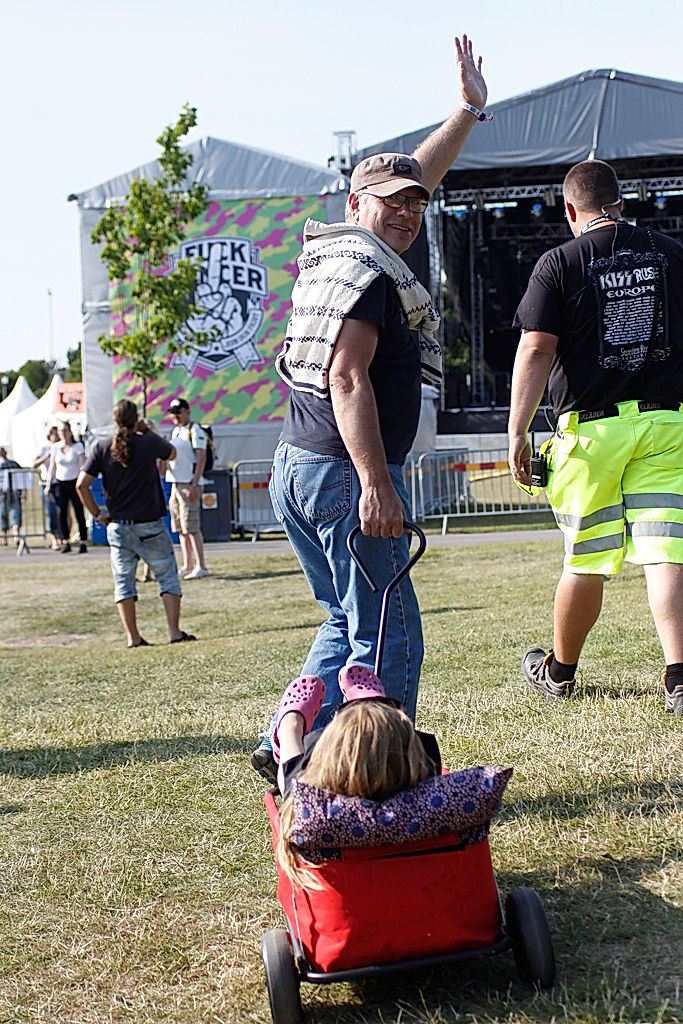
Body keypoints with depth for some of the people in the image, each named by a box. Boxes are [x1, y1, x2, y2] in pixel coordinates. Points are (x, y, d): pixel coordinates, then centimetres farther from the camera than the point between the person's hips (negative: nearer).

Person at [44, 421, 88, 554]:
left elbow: (82, 466, -4)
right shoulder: (55, 447, 6)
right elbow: (52, 468, 10)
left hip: (74, 482, -2)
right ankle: (65, 542, 0)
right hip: (60, 483, 2)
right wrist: (48, 485, 5)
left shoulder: (78, 446, -1)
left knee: (79, 513, -1)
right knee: (61, 513, -6)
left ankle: (83, 542, 4)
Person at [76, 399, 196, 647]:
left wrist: (97, 513, 3)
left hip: (118, 526, 2)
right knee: (168, 577, 8)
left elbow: (82, 484, -8)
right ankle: (175, 632, 2)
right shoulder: (150, 442, -7)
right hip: (150, 526, -2)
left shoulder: (102, 448, -2)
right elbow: (172, 453, 16)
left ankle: (133, 637, 8)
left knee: (123, 582, 10)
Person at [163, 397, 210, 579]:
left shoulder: (195, 430, -8)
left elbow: (201, 458, -15)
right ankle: (187, 567, 14)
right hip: (176, 483, 9)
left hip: (189, 484, -9)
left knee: (191, 527, -12)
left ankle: (201, 567, -11)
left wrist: (194, 484, -22)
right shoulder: (176, 431, 19)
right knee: (181, 528, 9)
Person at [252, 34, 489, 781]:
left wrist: (469, 110, 39)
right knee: (389, 638, -4)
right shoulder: (370, 271, -12)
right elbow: (348, 378, -21)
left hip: (297, 469, 10)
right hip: (345, 472, -10)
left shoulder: (339, 252, 17)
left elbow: (412, 178, 31)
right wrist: (376, 482, -25)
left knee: (350, 624, 19)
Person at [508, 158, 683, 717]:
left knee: (587, 560, 9)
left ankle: (560, 670, 28)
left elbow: (536, 349, -9)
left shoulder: (559, 263, -3)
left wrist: (517, 432, -8)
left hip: (590, 426, -2)